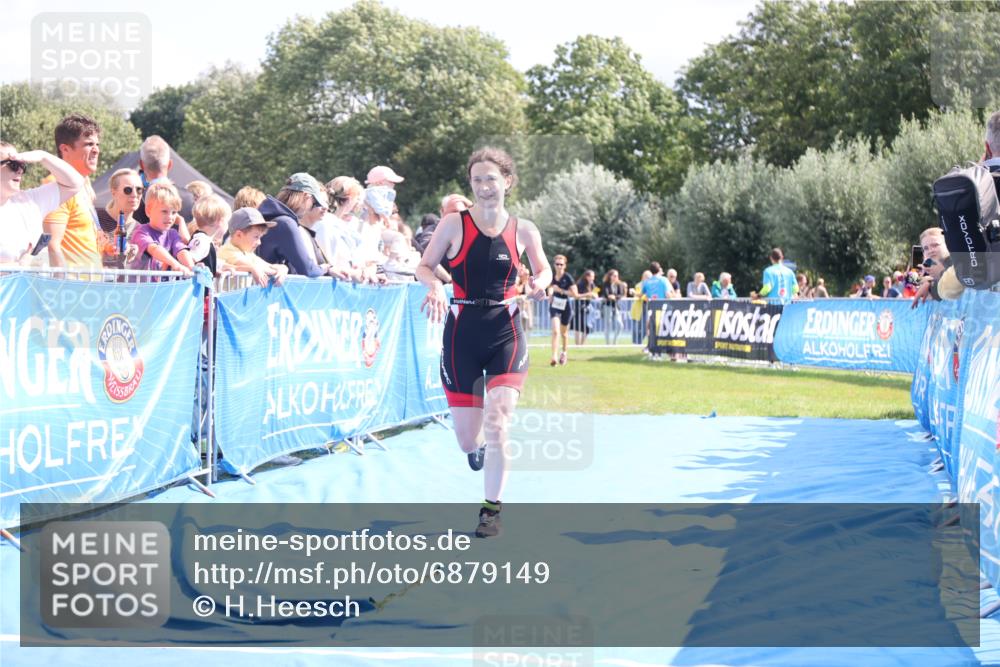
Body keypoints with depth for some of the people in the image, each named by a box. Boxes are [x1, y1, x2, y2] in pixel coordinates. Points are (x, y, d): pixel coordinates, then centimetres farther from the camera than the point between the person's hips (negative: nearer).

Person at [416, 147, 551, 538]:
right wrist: (435, 284, -18)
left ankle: (492, 509, 2)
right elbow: (424, 266, 4)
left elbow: (543, 269, 16)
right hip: (462, 334, 0)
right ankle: (477, 447, 43)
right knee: (468, 440, 2)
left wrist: (540, 282, -8)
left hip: (506, 334, 0)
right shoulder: (453, 224, -3)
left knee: (497, 421, -15)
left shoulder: (524, 230, 2)